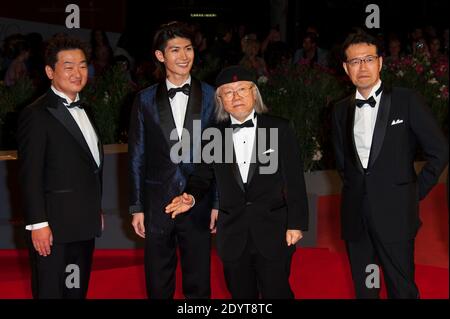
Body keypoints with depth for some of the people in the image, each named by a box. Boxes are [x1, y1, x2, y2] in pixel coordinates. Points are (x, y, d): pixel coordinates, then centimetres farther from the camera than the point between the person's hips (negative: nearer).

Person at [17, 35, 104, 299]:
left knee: (78, 291, 13)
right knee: (51, 291, -1)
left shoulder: (83, 110, 16)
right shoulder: (37, 115, -11)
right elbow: (31, 176, -15)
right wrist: (38, 224, -19)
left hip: (84, 225, 8)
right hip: (53, 227, -8)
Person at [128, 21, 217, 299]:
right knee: (158, 286, 10)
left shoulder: (211, 97, 1)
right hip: (157, 204, 1)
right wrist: (137, 207, 2)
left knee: (199, 285, 9)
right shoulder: (145, 100, 3)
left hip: (198, 204, 0)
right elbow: (137, 156, 5)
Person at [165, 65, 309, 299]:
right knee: (241, 295, 12)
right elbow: (202, 176, 13)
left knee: (277, 293, 2)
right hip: (233, 235, 3)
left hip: (273, 233, -2)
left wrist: (296, 223, -6)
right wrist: (192, 196, -9)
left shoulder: (279, 129, -2)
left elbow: (294, 179, -3)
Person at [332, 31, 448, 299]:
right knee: (364, 289, 11)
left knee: (402, 289, -1)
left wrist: (416, 192, -2)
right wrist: (354, 189, 11)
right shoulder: (341, 110, 10)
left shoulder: (407, 101, -3)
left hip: (395, 214, -4)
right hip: (356, 216, 4)